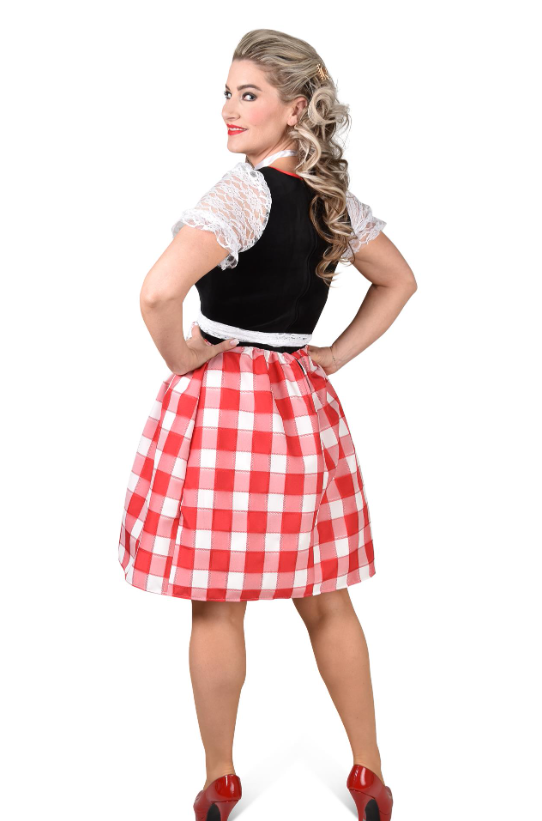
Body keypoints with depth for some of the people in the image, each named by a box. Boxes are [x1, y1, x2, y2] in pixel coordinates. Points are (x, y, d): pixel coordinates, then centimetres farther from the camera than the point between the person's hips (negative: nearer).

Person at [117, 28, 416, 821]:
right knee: (326, 599, 16)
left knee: (217, 605, 9)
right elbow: (399, 281, 20)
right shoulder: (336, 197, 6)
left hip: (222, 400, -6)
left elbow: (159, 291, -31)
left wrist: (182, 357, -12)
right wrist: (339, 353, 13)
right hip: (304, 403, 7)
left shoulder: (241, 193, -16)